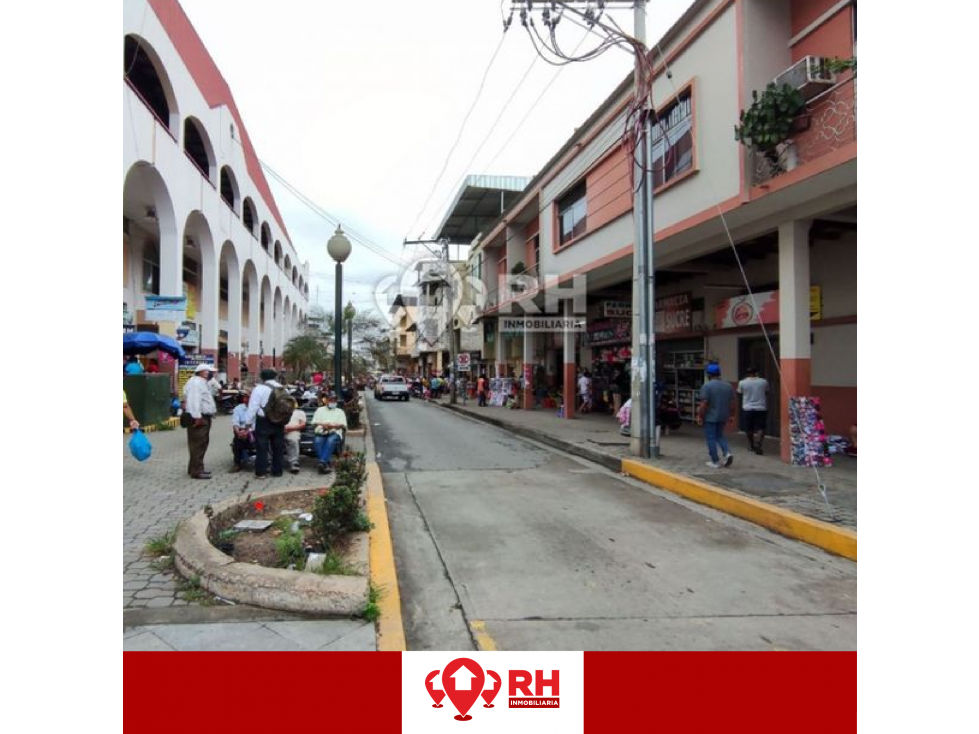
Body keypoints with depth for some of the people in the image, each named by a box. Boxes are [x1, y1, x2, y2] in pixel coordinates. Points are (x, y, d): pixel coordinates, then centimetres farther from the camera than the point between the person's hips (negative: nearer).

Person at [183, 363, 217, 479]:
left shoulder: (202, 382, 20)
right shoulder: (195, 382, -15)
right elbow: (194, 401, -24)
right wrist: (197, 417, -29)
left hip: (205, 417, 11)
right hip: (199, 418, -11)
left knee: (202, 444, 17)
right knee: (198, 445, -8)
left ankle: (195, 468, 26)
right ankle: (196, 471, -5)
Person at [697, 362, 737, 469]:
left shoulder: (707, 386, -14)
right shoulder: (728, 386, 4)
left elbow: (704, 404, -18)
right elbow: (732, 403, 7)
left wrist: (700, 416, -10)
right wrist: (730, 415, 17)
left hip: (710, 417, -6)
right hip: (723, 417, 6)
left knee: (711, 438, 3)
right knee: (720, 435, 21)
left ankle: (715, 462, 5)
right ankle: (728, 453, 2)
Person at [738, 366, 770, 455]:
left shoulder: (742, 383, -5)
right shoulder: (764, 382, -1)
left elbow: (739, 393, 11)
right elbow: (767, 392, 15)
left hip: (747, 409, 0)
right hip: (761, 408, 0)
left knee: (749, 429, 13)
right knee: (760, 428, 0)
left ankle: (752, 446, 26)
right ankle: (757, 445, -16)